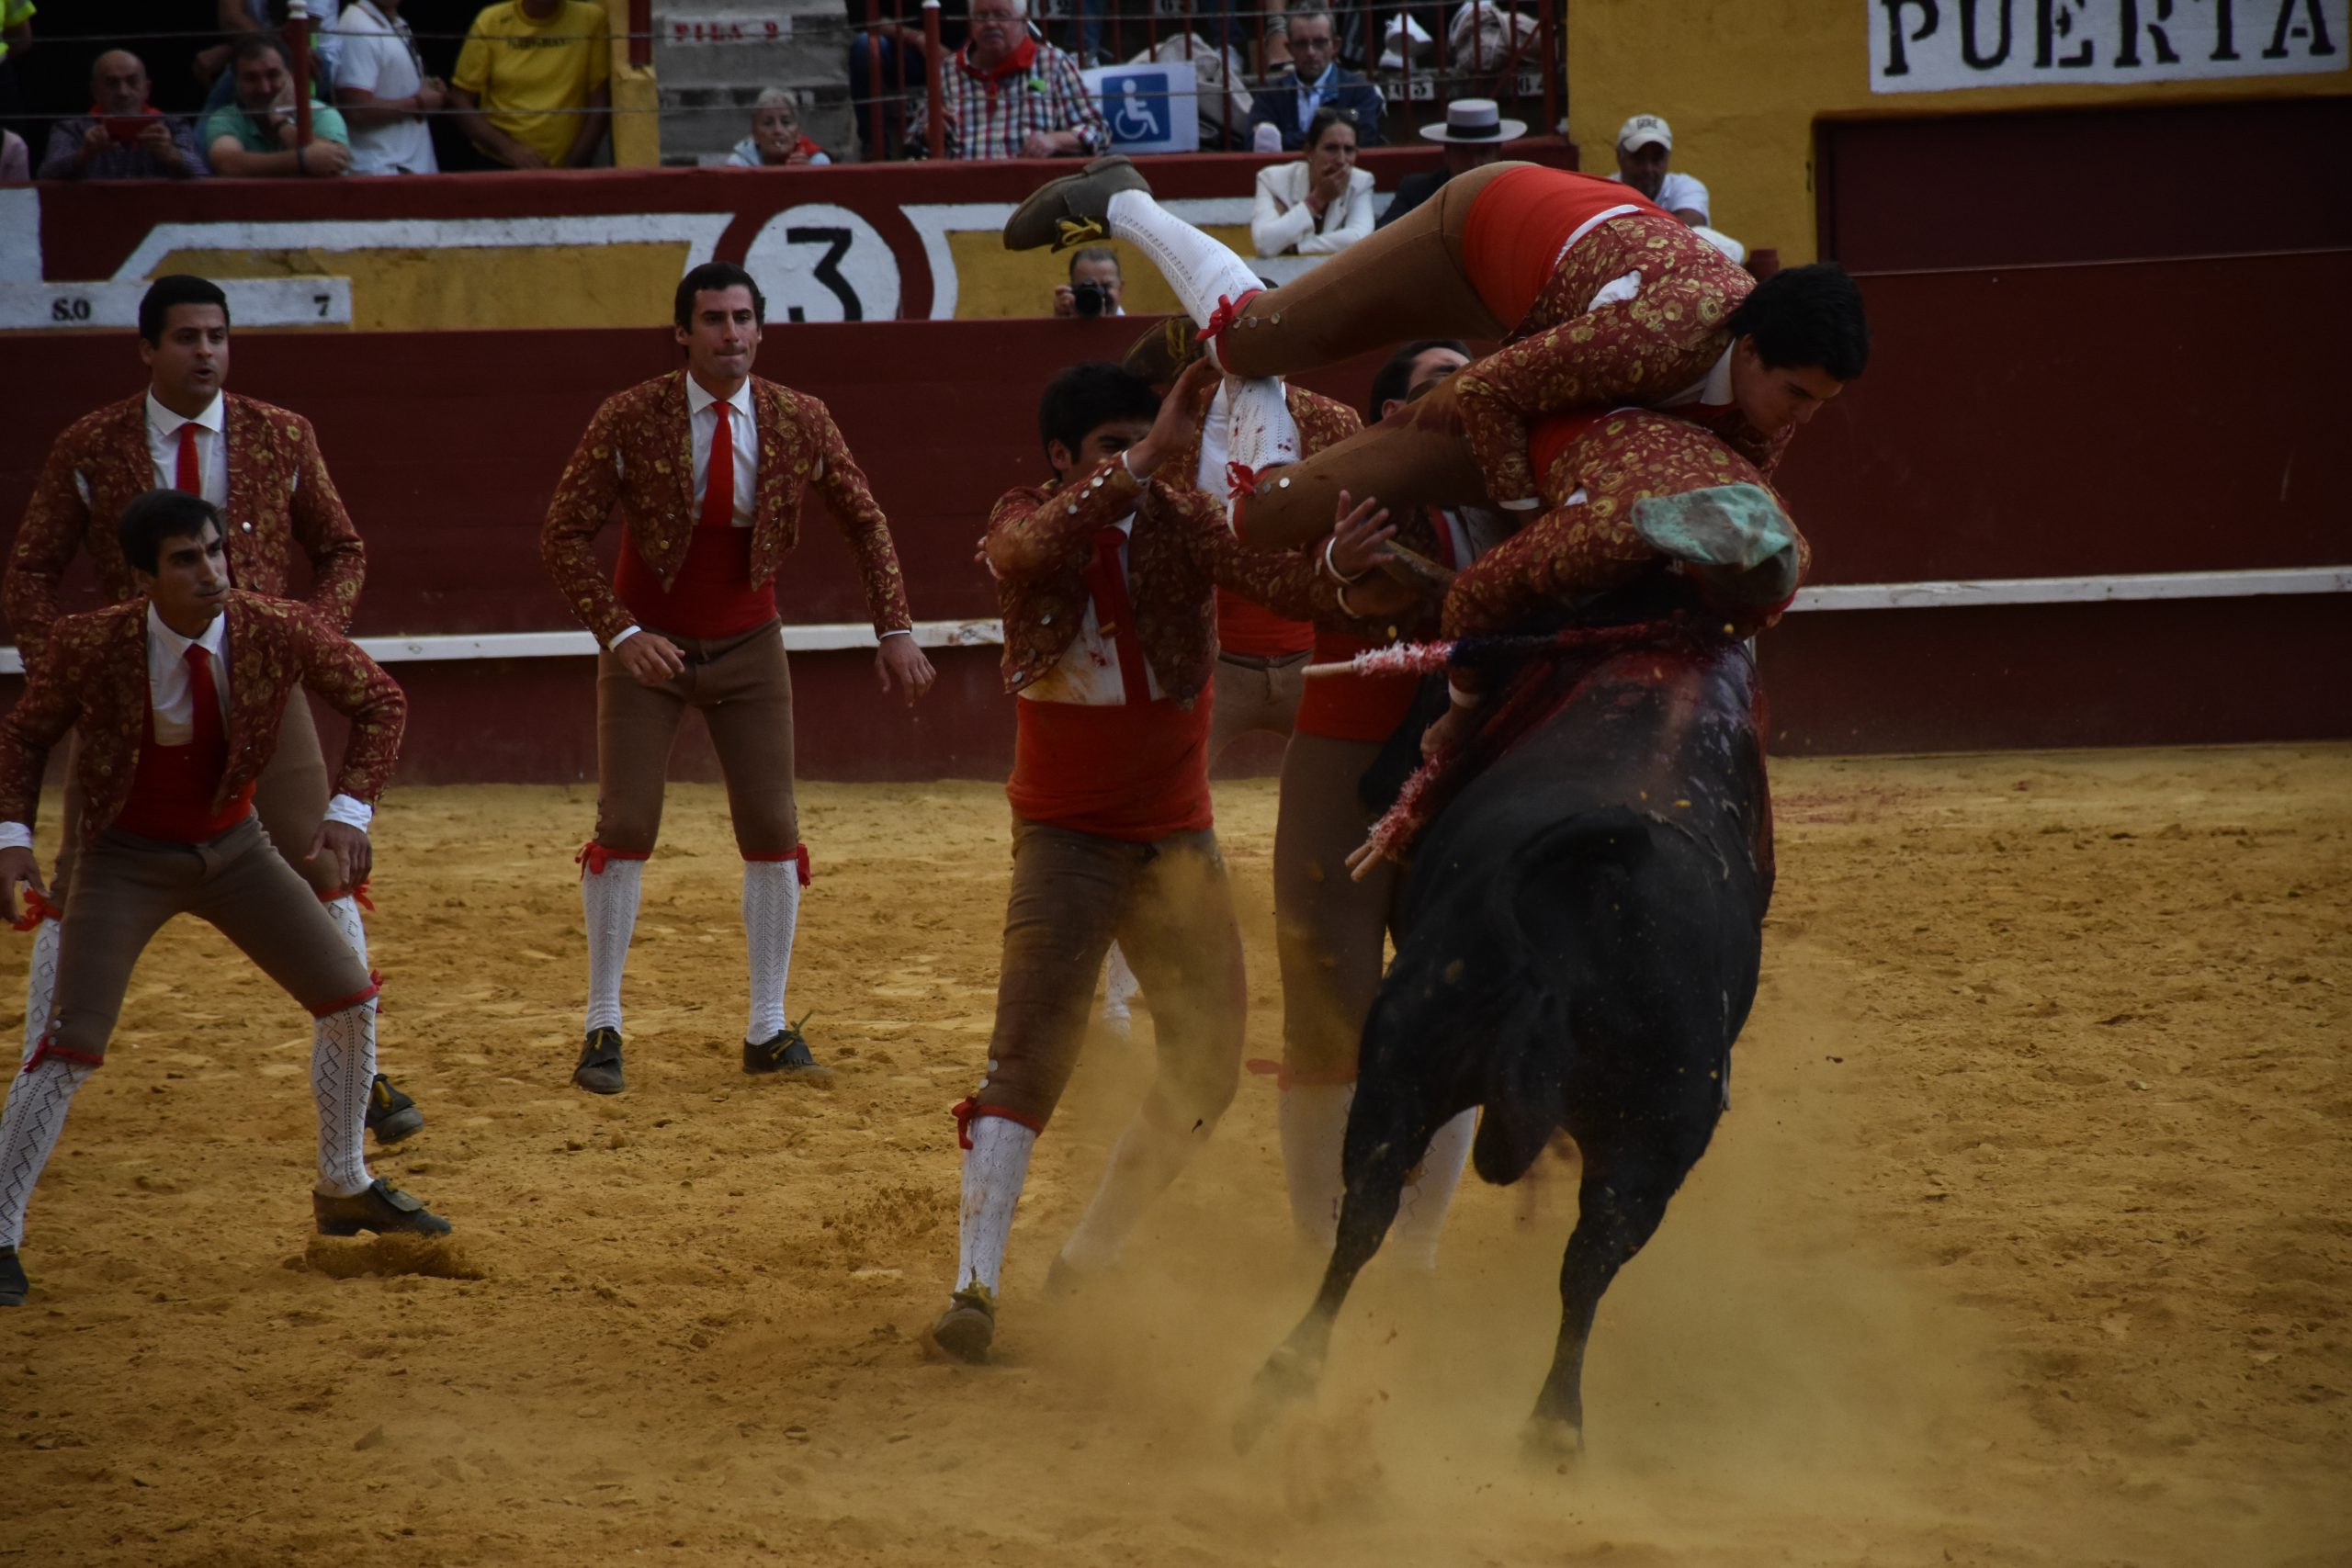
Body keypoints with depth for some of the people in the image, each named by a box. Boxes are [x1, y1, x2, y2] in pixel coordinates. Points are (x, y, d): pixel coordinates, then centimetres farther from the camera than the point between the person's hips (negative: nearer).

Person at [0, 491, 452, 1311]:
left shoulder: (279, 632, -20)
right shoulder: (89, 646, -24)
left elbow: (379, 702, -4)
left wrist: (350, 809, -16)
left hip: (232, 846, 4)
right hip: (127, 859, -4)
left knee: (350, 997, 4)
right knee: (70, 1045, -15)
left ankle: (345, 1189, 26)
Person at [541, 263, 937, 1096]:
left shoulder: (800, 420, -8)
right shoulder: (629, 419, -16)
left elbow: (864, 523, 3)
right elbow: (564, 535, -13)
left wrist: (896, 630, -5)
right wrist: (620, 633, -23)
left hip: (748, 650, 2)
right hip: (648, 645, -2)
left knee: (774, 834, 0)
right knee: (625, 828, -8)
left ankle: (768, 1030, 11)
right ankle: (603, 1029, 2)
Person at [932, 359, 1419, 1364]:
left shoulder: (1183, 519, -7)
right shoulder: (1024, 523, -8)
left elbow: (1273, 574, -25)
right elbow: (1030, 551, -34)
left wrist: (1342, 577, -49)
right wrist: (1149, 454, -43)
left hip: (1177, 836, 3)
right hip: (1066, 835, -3)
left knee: (1208, 1070, 9)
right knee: (1031, 1049, -19)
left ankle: (1089, 1263, 26)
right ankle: (975, 1288, -24)